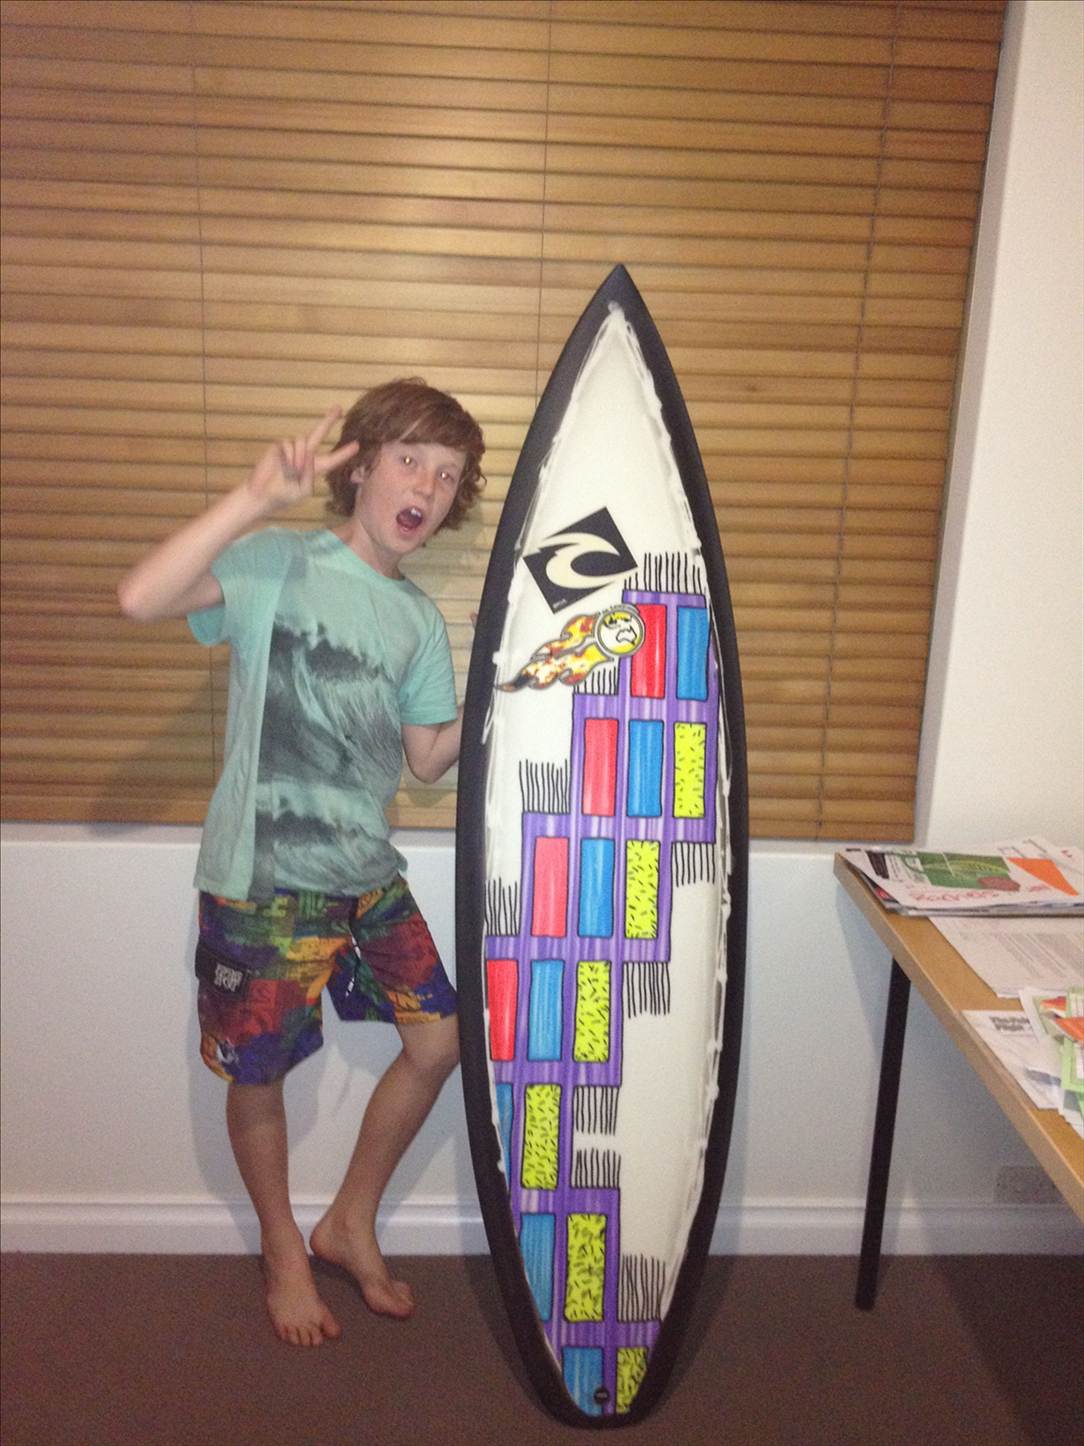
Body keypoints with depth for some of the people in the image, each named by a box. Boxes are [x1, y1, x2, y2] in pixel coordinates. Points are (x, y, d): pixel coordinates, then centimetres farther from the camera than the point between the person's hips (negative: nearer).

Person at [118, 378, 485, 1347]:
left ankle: (351, 1225, 32)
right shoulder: (276, 565, -11)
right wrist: (256, 500, -34)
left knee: (440, 1038, 8)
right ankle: (284, 1250, 39)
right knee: (260, 1075, 10)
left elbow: (429, 758, 10)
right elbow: (142, 599, -28)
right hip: (261, 877, -5)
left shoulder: (420, 622, 8)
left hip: (368, 873, 6)